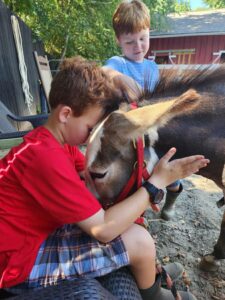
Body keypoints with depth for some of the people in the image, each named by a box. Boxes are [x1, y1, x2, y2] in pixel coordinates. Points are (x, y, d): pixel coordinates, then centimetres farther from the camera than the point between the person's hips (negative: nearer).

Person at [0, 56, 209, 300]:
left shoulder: (54, 140, 0)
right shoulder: (46, 157, -32)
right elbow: (103, 230, -31)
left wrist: (142, 193, -10)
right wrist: (157, 181, -26)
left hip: (39, 230, 9)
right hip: (21, 259, -9)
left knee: (121, 210, 8)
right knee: (139, 241, -17)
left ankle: (149, 269, 27)